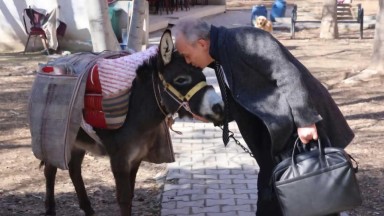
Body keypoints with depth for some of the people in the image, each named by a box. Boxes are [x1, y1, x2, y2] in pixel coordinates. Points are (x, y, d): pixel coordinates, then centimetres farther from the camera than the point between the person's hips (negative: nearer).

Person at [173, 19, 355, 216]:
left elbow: (287, 74, -24)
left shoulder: (240, 40, -19)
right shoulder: (222, 54, 10)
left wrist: (303, 120, -27)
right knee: (269, 190, 13)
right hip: (276, 133, 9)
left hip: (298, 128, -9)